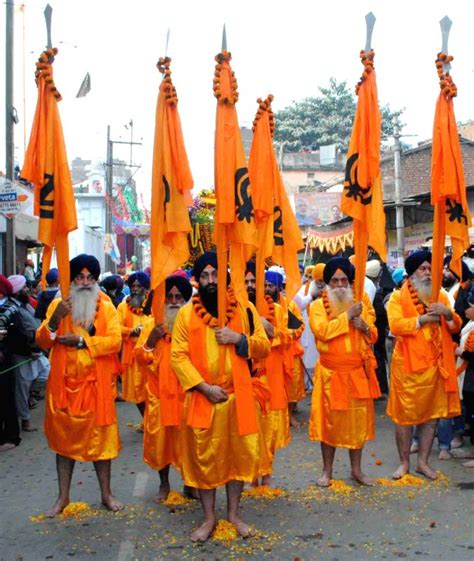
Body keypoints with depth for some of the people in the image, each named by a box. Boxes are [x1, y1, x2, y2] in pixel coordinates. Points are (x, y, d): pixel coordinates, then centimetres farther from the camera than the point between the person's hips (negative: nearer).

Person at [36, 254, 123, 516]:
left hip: (96, 384, -1)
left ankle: (106, 494, 22)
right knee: (64, 437, 10)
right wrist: (55, 319, -21)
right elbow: (42, 342, -4)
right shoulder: (58, 305, 3)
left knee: (100, 437, 7)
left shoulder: (106, 307, 0)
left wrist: (80, 341, -19)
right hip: (64, 383, 1)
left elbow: (115, 341, -13)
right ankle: (63, 496, 23)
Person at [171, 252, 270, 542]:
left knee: (239, 454, 9)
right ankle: (209, 517, 21)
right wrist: (204, 387, -15)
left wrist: (239, 338, -14)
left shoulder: (245, 310, 3)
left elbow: (264, 347, 5)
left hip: (239, 397, 1)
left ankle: (234, 513, 26)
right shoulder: (186, 313, -2)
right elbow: (178, 356, -6)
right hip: (202, 398, -1)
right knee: (204, 457, 6)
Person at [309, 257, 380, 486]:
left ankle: (356, 469, 23)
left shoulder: (361, 304, 9)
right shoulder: (318, 305, -2)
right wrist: (347, 316, -19)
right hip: (331, 373, -3)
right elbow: (322, 332, -19)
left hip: (358, 372, 3)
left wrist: (364, 326, -12)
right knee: (329, 420, 4)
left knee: (359, 420, 8)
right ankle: (327, 470, 17)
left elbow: (373, 336, 8)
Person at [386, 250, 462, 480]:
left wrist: (447, 313, -10)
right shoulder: (398, 297, -1)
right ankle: (404, 462, 18)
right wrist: (424, 318, -18)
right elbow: (395, 325, -17)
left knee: (432, 414, 8)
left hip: (435, 365, 4)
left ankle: (423, 462, 21)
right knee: (405, 415, 4)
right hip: (408, 365, -4)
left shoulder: (440, 296, 13)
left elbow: (456, 327, 10)